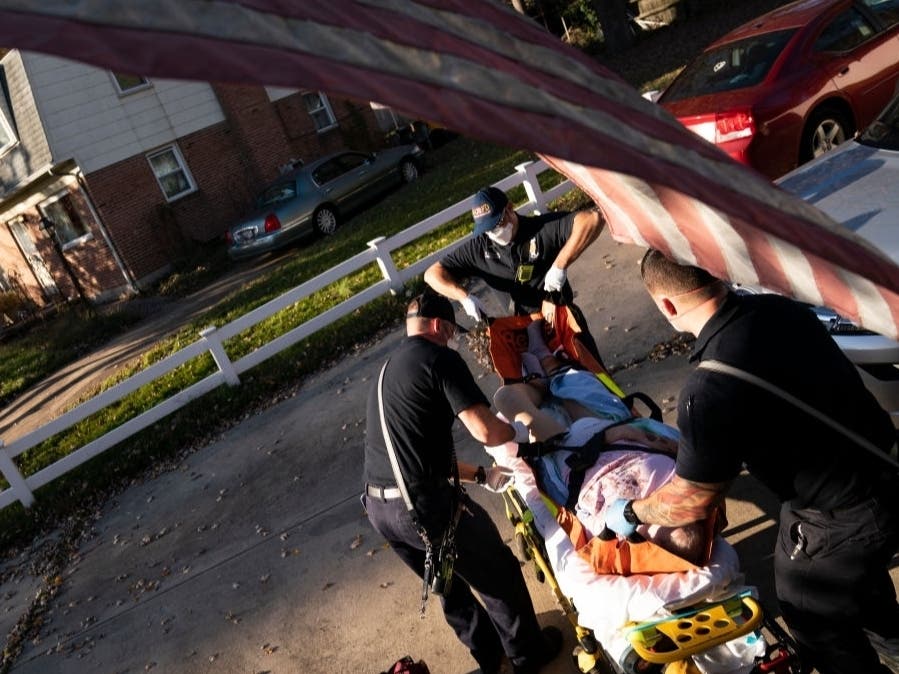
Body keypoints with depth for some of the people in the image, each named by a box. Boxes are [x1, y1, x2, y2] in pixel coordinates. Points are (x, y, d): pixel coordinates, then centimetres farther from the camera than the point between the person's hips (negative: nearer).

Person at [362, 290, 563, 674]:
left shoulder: (389, 370, 20)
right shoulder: (438, 357, -7)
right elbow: (484, 430, -18)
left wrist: (483, 475, 27)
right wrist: (518, 433, 5)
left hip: (377, 505, 8)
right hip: (424, 502, -8)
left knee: (448, 583, 30)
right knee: (499, 575, 17)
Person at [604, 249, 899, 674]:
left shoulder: (710, 389, -33)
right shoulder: (779, 307, -9)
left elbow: (691, 500, -19)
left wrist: (630, 513, 0)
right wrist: (695, 444, 21)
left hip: (841, 520, -8)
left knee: (813, 620, 21)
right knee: (859, 572, 37)